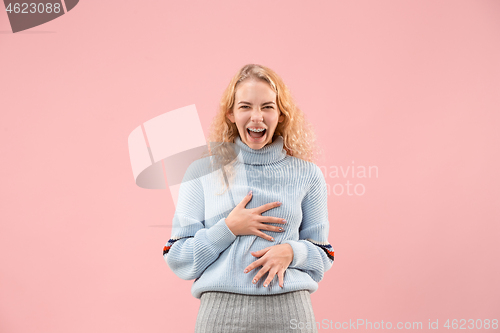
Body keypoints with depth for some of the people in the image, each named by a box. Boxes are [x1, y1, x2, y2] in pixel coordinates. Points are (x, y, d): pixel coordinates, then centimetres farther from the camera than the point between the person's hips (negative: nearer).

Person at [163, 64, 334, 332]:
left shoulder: (306, 174, 6)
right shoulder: (202, 172, 4)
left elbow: (322, 258, 11)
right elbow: (178, 260, 2)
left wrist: (291, 251, -9)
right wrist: (229, 228, -10)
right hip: (221, 310, 0)